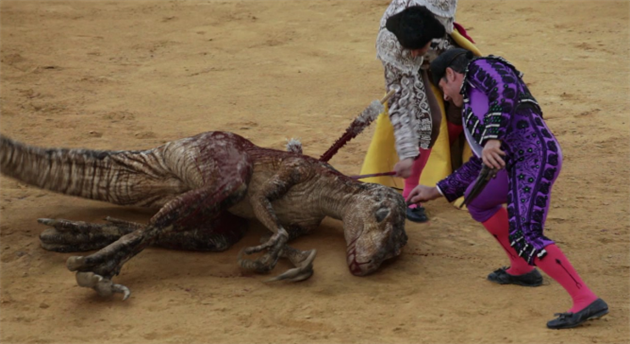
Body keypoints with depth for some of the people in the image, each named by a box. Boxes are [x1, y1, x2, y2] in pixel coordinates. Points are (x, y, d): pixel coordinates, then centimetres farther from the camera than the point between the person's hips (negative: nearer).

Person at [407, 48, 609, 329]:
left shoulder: (481, 68, 7)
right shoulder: (473, 109, 32)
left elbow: (507, 88, -15)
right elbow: (478, 165, 35)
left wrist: (493, 138, -26)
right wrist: (436, 191, 39)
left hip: (535, 155, -10)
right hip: (517, 165, 10)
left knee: (525, 237, -22)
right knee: (476, 198, 30)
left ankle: (586, 301, -28)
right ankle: (522, 269, 31)